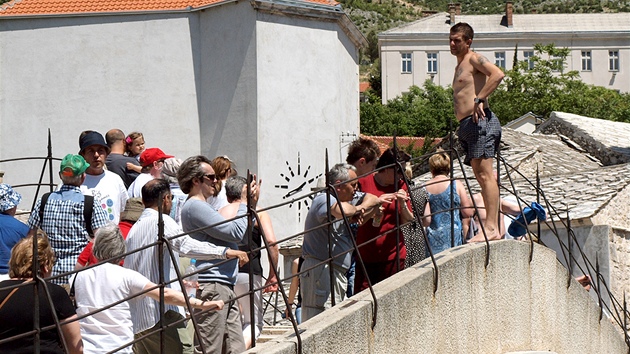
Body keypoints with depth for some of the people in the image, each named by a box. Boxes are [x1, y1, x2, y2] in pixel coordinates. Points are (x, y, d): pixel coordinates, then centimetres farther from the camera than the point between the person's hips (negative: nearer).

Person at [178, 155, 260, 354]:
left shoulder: (203, 206, 24)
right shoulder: (194, 206, -11)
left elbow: (239, 238, 24)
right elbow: (236, 233, -15)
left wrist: (251, 205, 15)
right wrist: (244, 203, -1)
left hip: (225, 288, 11)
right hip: (210, 287, -11)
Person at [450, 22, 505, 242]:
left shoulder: (474, 59, -2)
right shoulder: (460, 65, 26)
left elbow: (498, 74, -20)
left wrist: (479, 99, -23)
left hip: (480, 122, -10)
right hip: (466, 125, 10)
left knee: (484, 174, -14)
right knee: (481, 176, 7)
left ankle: (491, 228, -19)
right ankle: (494, 227, 7)